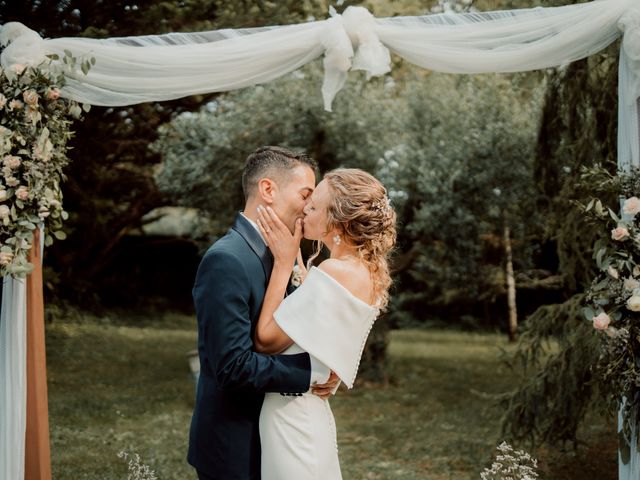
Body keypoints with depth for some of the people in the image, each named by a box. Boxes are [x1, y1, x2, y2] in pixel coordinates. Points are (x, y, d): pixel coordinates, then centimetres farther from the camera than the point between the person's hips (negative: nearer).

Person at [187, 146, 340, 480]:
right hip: (234, 451, -9)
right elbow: (234, 366, -27)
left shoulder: (271, 256, 8)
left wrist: (322, 371, -5)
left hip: (262, 441, 9)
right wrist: (315, 368, -18)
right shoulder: (225, 261, -21)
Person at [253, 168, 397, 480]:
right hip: (311, 413, 8)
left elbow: (265, 340, -19)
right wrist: (293, 255, 9)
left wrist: (283, 262, -13)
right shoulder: (370, 272, 4)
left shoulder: (335, 272, -23)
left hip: (290, 418, -8)